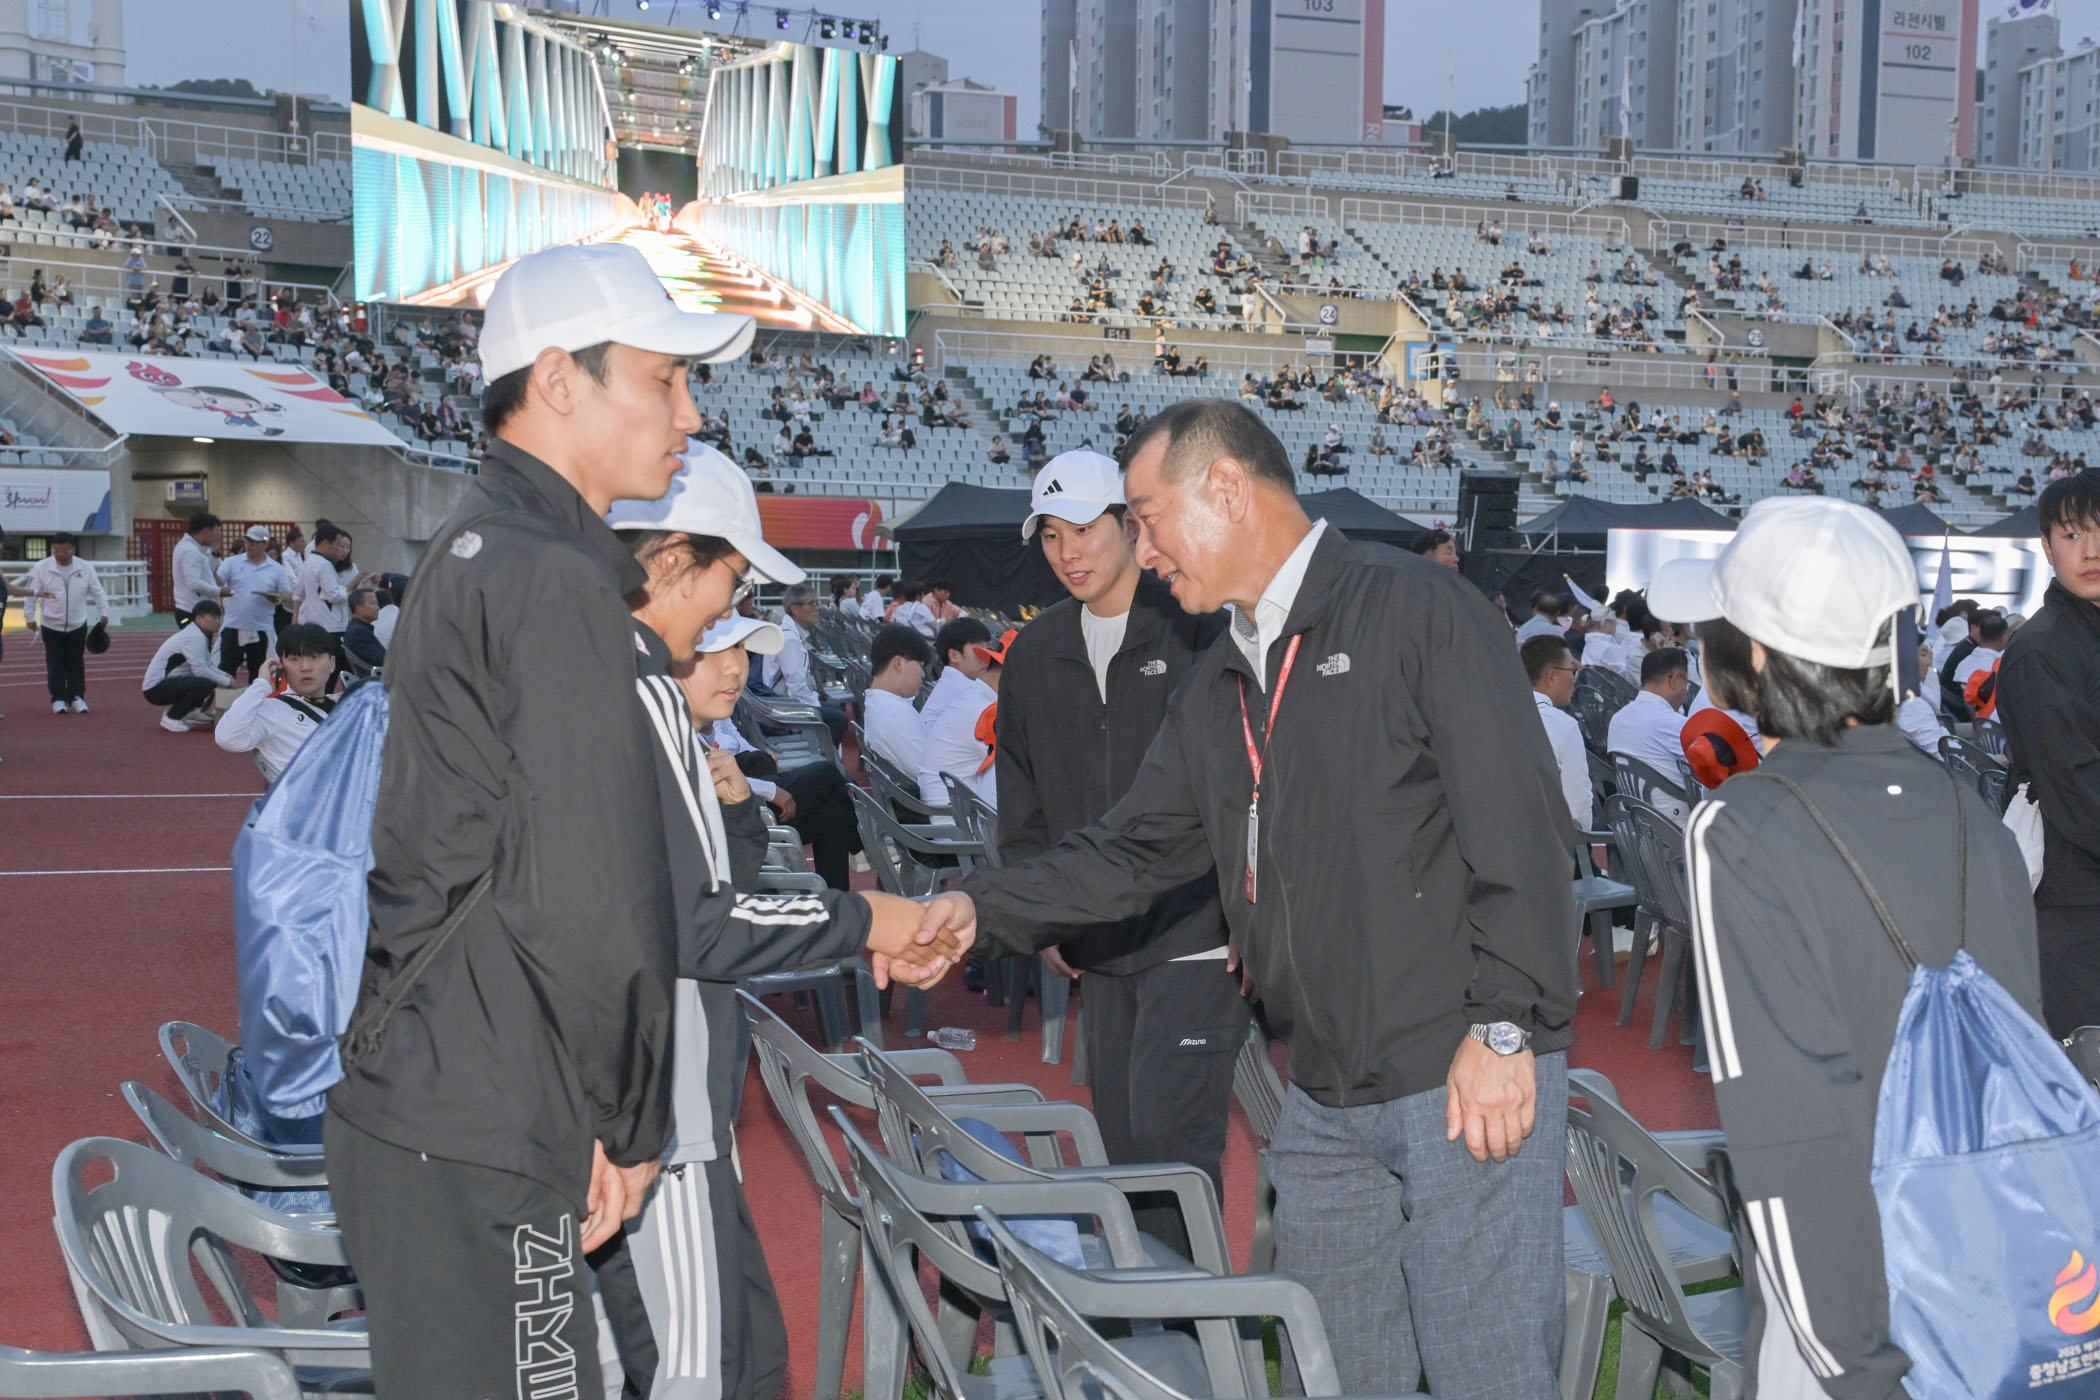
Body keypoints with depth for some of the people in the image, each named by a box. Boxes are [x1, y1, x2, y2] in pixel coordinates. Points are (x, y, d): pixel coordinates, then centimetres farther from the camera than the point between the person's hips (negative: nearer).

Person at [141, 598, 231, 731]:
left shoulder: (196, 633, 11)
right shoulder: (195, 637, -20)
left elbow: (207, 665, 15)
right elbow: (200, 670, -26)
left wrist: (224, 675, -1)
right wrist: (226, 681, -15)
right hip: (155, 688, -10)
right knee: (205, 684, -27)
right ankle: (171, 718, -11)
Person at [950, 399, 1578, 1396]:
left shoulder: (1416, 611, -8)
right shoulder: (1218, 691, 17)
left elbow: (1517, 826, -14)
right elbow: (1133, 852, 17)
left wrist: (1502, 1027, -18)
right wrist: (976, 907, 4)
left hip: (1469, 1080, -7)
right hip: (1325, 1099, 8)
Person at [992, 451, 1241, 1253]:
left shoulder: (1200, 632, -7)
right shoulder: (1037, 654, 11)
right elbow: (1021, 805, 20)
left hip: (1198, 937, -6)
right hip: (1100, 946, 6)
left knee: (1170, 1135, -12)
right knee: (1123, 1147, 10)